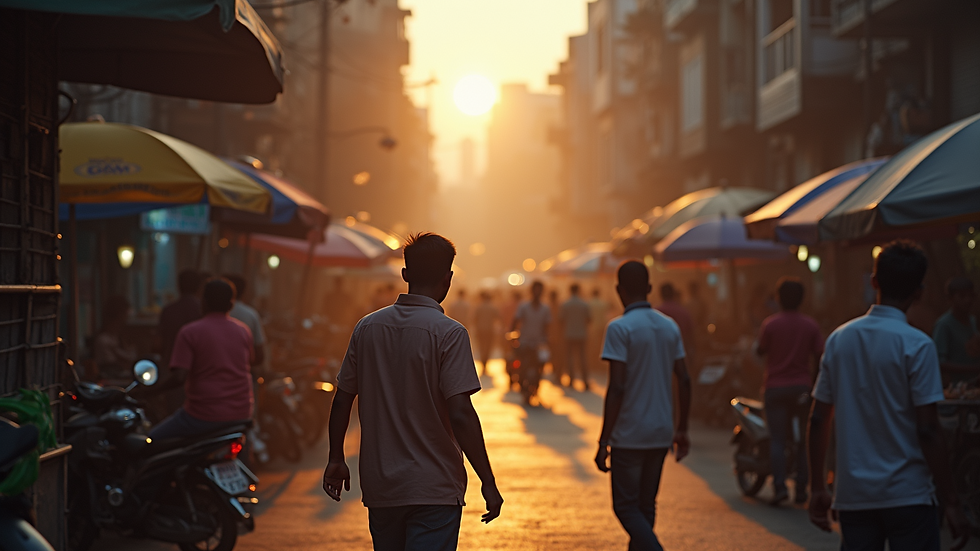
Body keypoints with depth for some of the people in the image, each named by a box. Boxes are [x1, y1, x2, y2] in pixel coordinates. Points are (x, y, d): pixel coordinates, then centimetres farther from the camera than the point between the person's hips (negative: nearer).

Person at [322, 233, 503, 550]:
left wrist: (336, 459, 22)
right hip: (434, 489, -5)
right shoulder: (449, 333, -12)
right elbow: (460, 414, -17)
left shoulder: (367, 328, 3)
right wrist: (488, 482, -10)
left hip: (378, 486, 5)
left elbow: (342, 401, 8)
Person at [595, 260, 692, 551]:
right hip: (661, 433, 6)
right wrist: (682, 430, 17)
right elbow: (684, 381, 8)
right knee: (645, 506, 16)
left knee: (626, 507, 0)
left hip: (629, 436, -6)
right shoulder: (670, 327, 6)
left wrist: (603, 442, -15)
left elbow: (616, 388, -19)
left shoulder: (620, 328, -14)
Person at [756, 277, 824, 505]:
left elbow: (760, 350, 0)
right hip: (803, 387, 2)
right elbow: (819, 355, 0)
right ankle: (801, 489, 8)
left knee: (777, 439, 0)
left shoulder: (770, 324, -8)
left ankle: (779, 485, -13)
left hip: (776, 387, -2)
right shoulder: (811, 325, -1)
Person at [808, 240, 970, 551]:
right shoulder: (916, 345, -10)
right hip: (908, 495, -5)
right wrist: (950, 502, -9)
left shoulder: (839, 339, 5)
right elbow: (927, 430, -14)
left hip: (852, 494, 5)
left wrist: (817, 488, 15)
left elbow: (818, 420, 7)